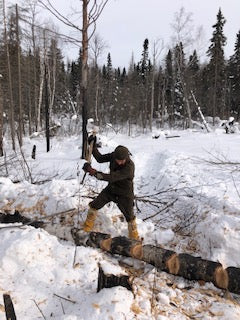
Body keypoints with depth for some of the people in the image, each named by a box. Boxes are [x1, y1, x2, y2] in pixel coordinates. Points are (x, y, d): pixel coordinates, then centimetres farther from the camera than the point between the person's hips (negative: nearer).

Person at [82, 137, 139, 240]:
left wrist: (94, 172, -46)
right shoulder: (114, 155, -17)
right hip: (111, 189, 5)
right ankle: (87, 228, 29)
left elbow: (111, 177, -41)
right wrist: (93, 146, -15)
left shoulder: (129, 167, -36)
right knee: (94, 206, 6)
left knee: (130, 217, 7)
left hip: (124, 194, -5)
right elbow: (100, 158, -4)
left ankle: (134, 238, 32)